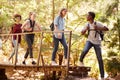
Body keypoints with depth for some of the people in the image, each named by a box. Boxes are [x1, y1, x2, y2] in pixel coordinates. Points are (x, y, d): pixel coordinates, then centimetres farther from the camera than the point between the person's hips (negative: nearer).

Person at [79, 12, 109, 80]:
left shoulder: (97, 24, -18)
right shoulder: (87, 24, -4)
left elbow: (107, 29, -22)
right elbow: (82, 33, 3)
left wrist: (98, 28, -34)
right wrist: (85, 29, -19)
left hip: (97, 43, -2)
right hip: (90, 41, 2)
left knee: (100, 59, -4)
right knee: (85, 51, -29)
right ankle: (81, 60, 4)